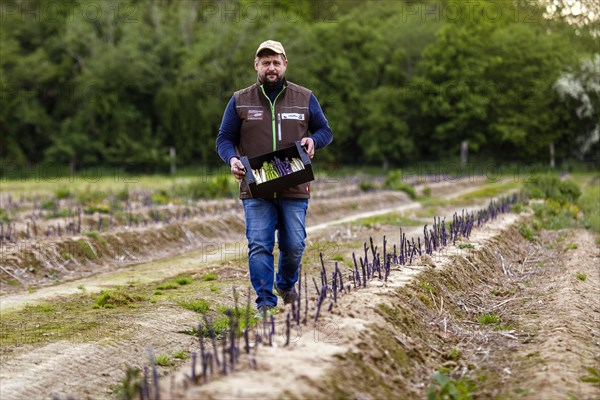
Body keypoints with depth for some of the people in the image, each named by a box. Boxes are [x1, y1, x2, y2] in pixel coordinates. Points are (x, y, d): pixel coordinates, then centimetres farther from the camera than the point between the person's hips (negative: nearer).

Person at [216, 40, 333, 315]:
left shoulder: (305, 98, 9)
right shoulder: (240, 101, 6)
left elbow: (325, 131, 15)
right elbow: (224, 138, 8)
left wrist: (313, 140, -9)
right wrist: (232, 159, -13)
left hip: (294, 189, 1)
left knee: (294, 245, 7)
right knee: (259, 246, -7)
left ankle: (286, 283, 35)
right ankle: (265, 302, -1)